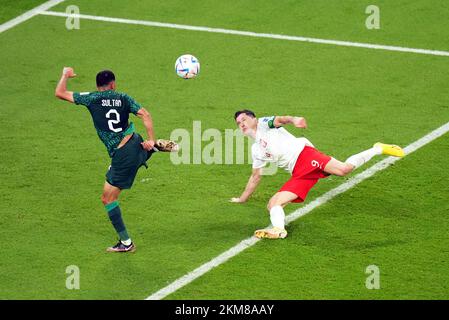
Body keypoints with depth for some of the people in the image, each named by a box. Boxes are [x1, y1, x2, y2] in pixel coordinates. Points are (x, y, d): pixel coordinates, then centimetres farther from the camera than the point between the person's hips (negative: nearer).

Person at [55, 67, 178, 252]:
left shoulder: (92, 98, -6)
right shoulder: (123, 98, 4)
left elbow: (59, 93, -4)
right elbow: (145, 115, -7)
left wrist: (65, 75, 14)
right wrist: (151, 140, -4)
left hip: (122, 157, -5)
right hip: (137, 144, 5)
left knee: (108, 199, 7)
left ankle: (126, 243, 7)